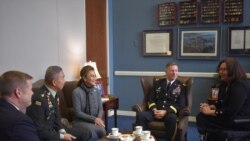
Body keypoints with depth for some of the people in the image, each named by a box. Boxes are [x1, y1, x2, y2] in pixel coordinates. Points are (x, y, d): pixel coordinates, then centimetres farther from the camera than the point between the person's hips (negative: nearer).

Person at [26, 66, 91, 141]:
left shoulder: (53, 93, 1)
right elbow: (38, 130, -23)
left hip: (53, 130, 9)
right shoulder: (39, 98, -26)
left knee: (85, 134, 7)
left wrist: (63, 131, -4)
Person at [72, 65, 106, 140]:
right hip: (80, 121, -4)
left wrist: (98, 119, -14)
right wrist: (94, 119, -20)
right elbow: (78, 112, -12)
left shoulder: (96, 91, 6)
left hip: (95, 120, 4)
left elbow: (100, 109, 8)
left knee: (102, 131, -30)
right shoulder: (77, 92, -10)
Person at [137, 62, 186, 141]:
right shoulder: (158, 83, 18)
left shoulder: (181, 86, 9)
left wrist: (165, 111, -15)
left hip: (170, 113, -2)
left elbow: (180, 104, -1)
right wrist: (154, 110, -10)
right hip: (156, 111, 2)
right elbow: (150, 99, 12)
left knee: (171, 118, -38)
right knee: (141, 115, -27)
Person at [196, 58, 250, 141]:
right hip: (231, 116, 9)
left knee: (202, 119, -17)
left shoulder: (240, 86, -18)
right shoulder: (225, 84, 12)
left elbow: (232, 111, -25)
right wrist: (210, 107, -6)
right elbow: (221, 104, 14)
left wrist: (210, 112, -18)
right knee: (201, 116, -4)